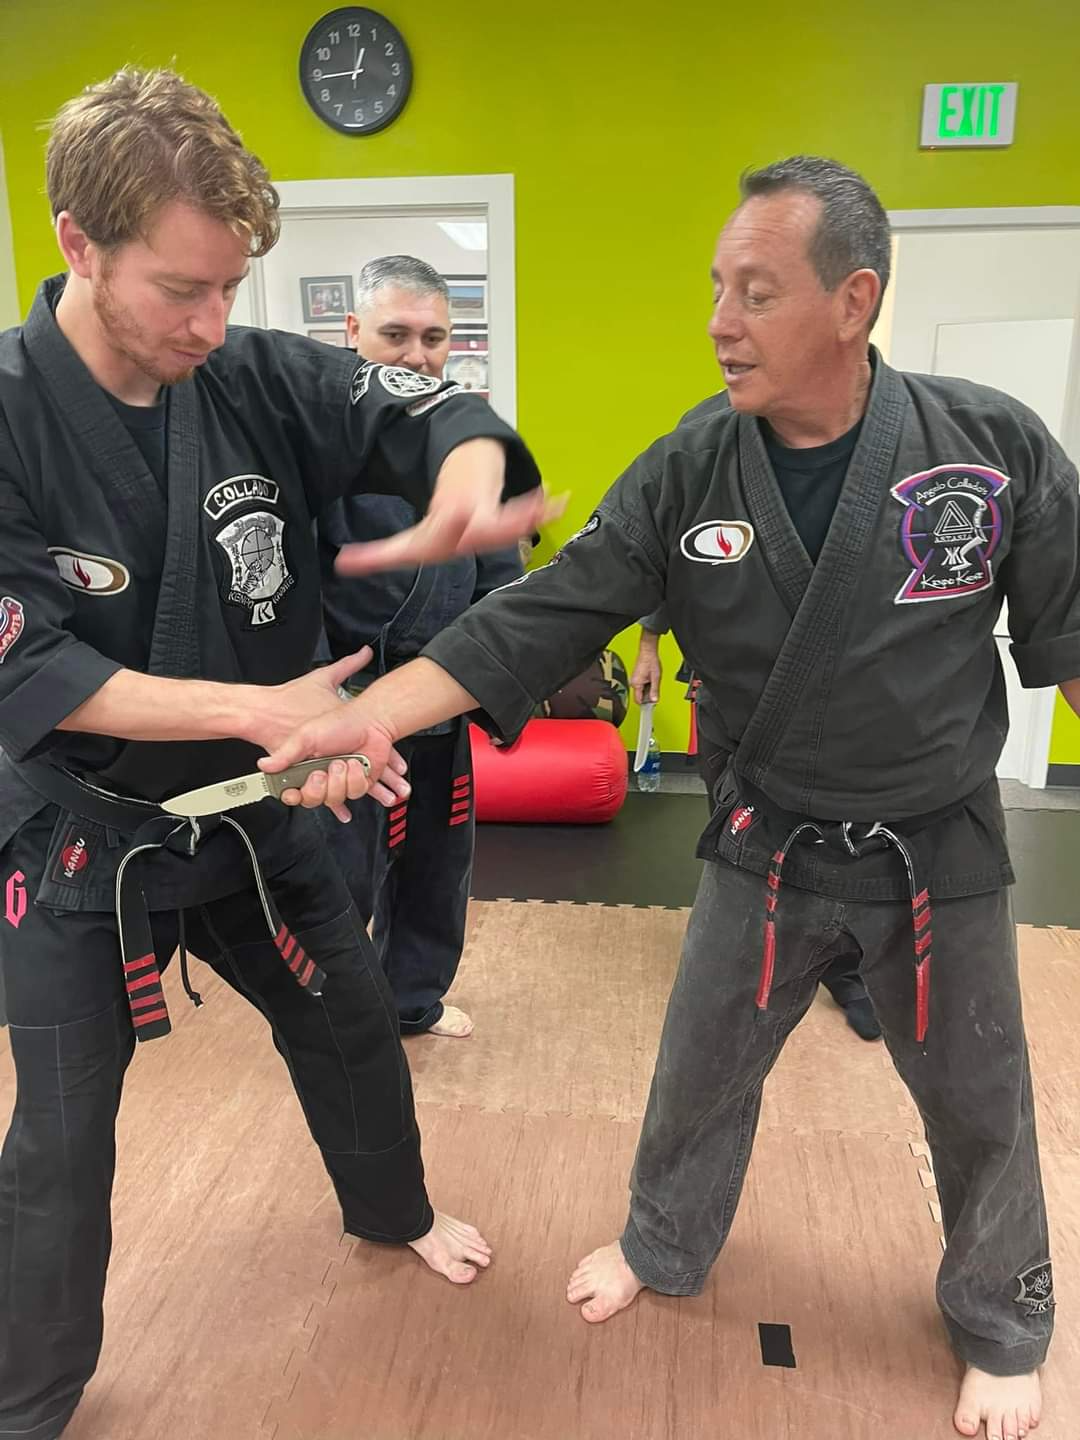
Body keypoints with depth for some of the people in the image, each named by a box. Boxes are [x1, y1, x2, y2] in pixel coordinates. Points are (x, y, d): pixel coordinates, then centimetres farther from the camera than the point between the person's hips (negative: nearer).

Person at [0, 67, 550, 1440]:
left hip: (249, 812, 4)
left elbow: (434, 410, -7)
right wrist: (254, 709, -30)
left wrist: (467, 479, -32)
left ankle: (391, 1211, 53)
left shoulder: (259, 379, -10)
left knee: (352, 1026, 21)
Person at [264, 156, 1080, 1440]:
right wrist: (373, 711, -27)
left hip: (942, 848, 0)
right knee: (701, 1072, 18)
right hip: (768, 846, 1)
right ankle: (664, 1247, 49)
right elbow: (542, 617, -16)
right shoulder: (685, 473, -12)